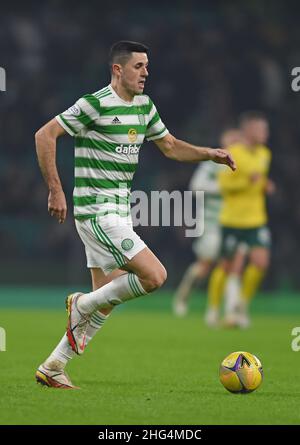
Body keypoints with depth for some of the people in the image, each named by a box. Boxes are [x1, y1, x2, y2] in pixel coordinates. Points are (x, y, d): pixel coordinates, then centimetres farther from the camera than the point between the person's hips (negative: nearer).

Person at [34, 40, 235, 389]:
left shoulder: (144, 105, 11)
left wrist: (210, 154, 7)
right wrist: (55, 190, -17)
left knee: (106, 301, 9)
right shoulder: (95, 104, -14)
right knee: (154, 275, -17)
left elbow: (170, 146, 23)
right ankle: (82, 305, 2)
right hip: (97, 211, -9)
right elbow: (44, 135, -13)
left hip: (118, 213, 9)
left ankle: (52, 368, 16)